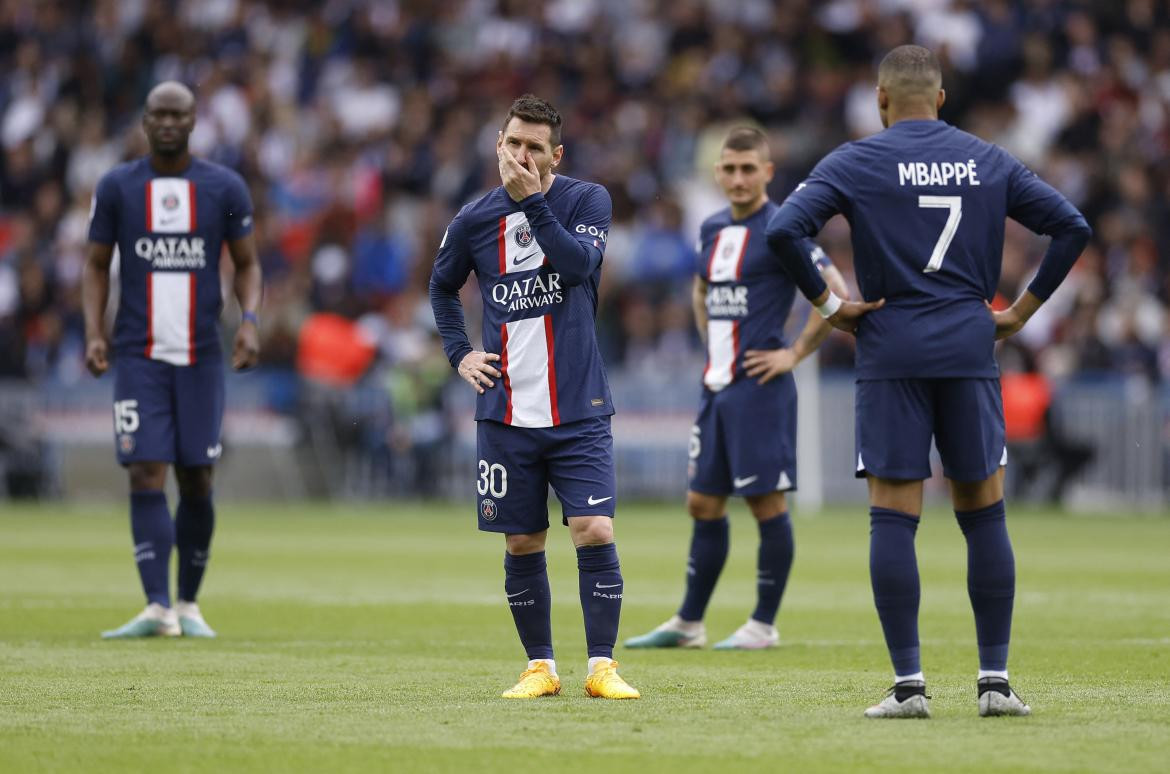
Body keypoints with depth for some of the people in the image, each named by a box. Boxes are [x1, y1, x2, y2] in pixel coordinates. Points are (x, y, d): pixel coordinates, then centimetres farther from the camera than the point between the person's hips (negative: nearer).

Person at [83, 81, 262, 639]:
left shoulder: (225, 189, 4)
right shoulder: (116, 188, 4)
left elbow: (247, 264, 10)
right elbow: (96, 264, 9)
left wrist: (250, 321, -7)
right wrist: (93, 332, -5)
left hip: (201, 357, 1)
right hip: (138, 357, -1)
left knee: (196, 481, 3)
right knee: (146, 475, -11)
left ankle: (188, 603, 19)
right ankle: (158, 609, -15)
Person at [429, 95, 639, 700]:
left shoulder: (586, 200, -1)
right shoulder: (474, 219, 5)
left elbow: (578, 264, -20)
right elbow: (442, 286, 23)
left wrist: (532, 200, -23)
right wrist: (459, 352, 10)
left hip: (578, 411, -2)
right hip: (506, 415, 2)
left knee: (595, 531, -12)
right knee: (522, 546, 5)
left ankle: (602, 667, -4)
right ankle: (540, 667, 17)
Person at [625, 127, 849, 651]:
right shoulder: (713, 230, 12)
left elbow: (835, 294, -15)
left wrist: (795, 354, -13)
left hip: (760, 387, -8)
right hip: (716, 386, 8)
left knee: (767, 503, -3)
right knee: (703, 504, 11)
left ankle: (763, 626, 4)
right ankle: (688, 623, 18)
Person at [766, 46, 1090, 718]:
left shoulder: (856, 163, 0)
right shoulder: (989, 162, 9)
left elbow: (785, 229, -12)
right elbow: (1072, 226, 7)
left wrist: (826, 302, -2)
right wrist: (1024, 310, 11)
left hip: (891, 352, -2)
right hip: (970, 348, 2)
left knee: (893, 518, 0)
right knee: (984, 515, 8)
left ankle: (909, 683, -4)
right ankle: (996, 680, 6)